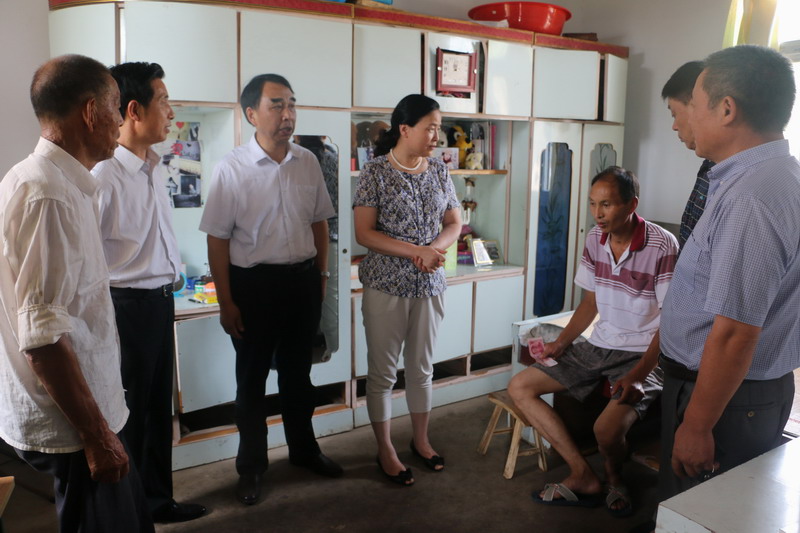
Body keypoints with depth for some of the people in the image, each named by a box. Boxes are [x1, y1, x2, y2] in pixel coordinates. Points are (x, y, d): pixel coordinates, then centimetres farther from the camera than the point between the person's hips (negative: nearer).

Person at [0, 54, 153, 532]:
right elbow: (43, 336, -26)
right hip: (72, 423, -9)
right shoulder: (47, 195, -22)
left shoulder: (63, 184, 8)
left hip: (88, 410, 9)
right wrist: (96, 434, -19)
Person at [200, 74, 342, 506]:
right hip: (253, 283, -3)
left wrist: (321, 275, 11)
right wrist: (226, 302, -10)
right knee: (252, 378, 11)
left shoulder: (308, 163, 0)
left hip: (302, 281, 4)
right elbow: (218, 239, -10)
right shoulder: (231, 169, -11)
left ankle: (303, 449, 39)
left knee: (297, 372, 19)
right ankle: (251, 466, 30)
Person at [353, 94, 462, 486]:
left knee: (422, 367, 16)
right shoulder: (376, 172, -10)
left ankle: (421, 440, 34)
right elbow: (364, 233, -14)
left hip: (429, 285, 5)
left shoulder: (439, 171, 5)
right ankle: (386, 451, 22)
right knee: (382, 371, 6)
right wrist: (417, 252, -22)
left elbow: (454, 222, 10)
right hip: (386, 286, -4)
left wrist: (436, 248, -12)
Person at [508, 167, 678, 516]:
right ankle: (583, 477, 2)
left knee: (607, 429, -31)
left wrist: (638, 376, -25)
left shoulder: (662, 247, -18)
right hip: (598, 346, 7)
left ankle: (614, 478, 9)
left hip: (643, 354, -7)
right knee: (519, 388, -2)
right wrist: (561, 342, 1)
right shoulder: (595, 239, 3)